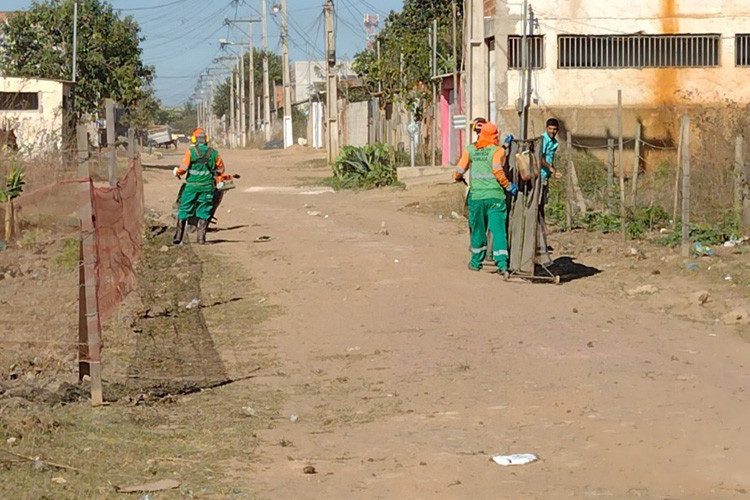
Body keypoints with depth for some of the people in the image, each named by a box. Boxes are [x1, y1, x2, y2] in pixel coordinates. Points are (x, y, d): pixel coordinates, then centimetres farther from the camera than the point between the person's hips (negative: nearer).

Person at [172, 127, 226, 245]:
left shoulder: (190, 151, -9)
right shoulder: (213, 153, 1)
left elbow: (183, 168, -13)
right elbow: (220, 169, 10)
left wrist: (176, 172, 9)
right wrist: (216, 177, 29)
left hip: (191, 186, -2)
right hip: (207, 187, 2)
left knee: (183, 210, 7)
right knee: (203, 212, 9)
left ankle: (178, 237, 8)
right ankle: (201, 236, 4)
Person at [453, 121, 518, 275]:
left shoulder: (469, 150, 6)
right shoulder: (498, 150, -3)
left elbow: (459, 170, 3)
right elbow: (497, 170, -17)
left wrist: (457, 177, 25)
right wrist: (508, 186, -7)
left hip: (476, 195, 2)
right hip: (495, 196, -2)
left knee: (477, 229, 15)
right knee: (498, 229, -4)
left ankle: (476, 261, 26)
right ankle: (502, 263, -15)